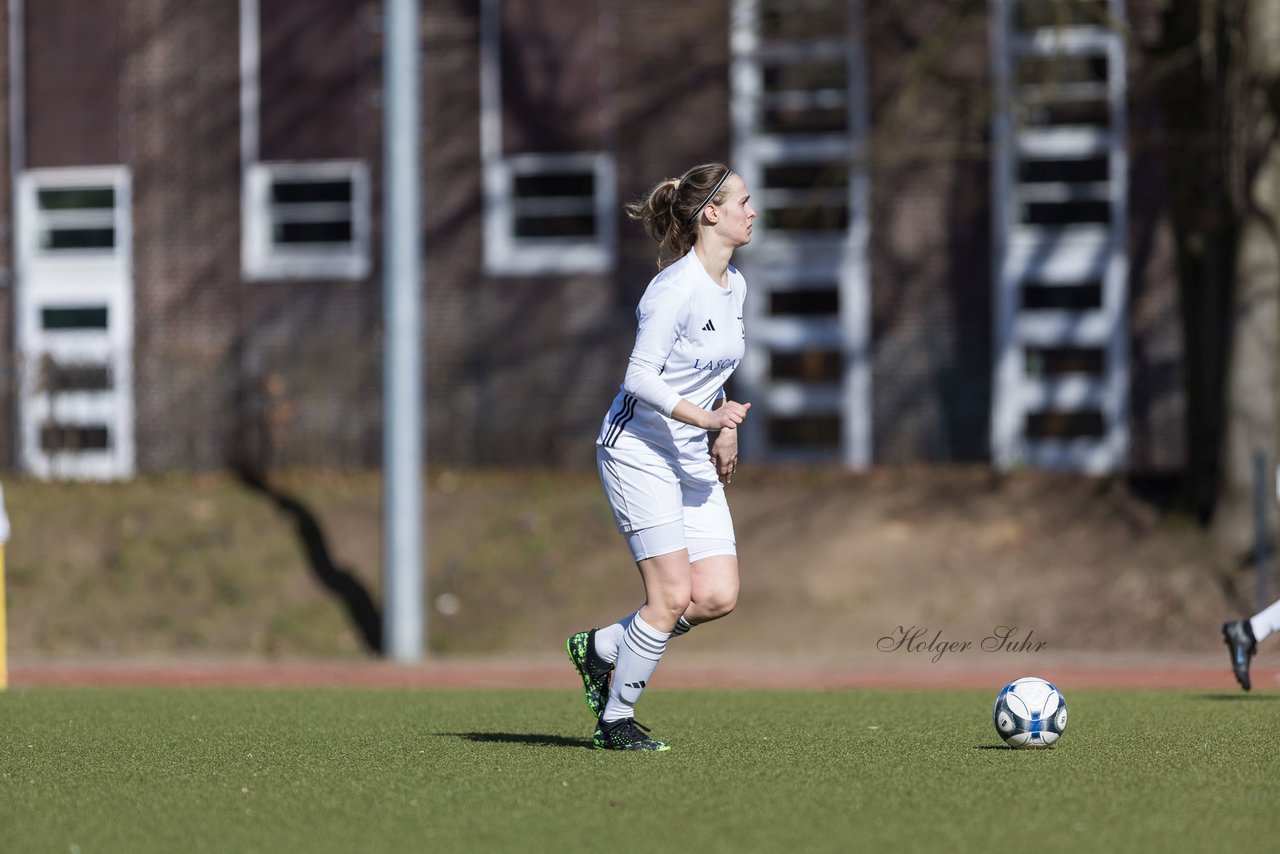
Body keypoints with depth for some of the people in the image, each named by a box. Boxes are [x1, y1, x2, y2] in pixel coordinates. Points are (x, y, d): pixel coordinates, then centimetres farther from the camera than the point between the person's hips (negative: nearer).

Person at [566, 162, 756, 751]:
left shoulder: (734, 286, 10)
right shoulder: (677, 287, -18)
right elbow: (641, 377, -20)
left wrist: (724, 434, 16)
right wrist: (704, 417, -28)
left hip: (693, 460, 8)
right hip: (639, 452, -8)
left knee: (718, 596, -4)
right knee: (672, 597, -12)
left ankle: (599, 649, 16)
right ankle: (615, 719, 4)